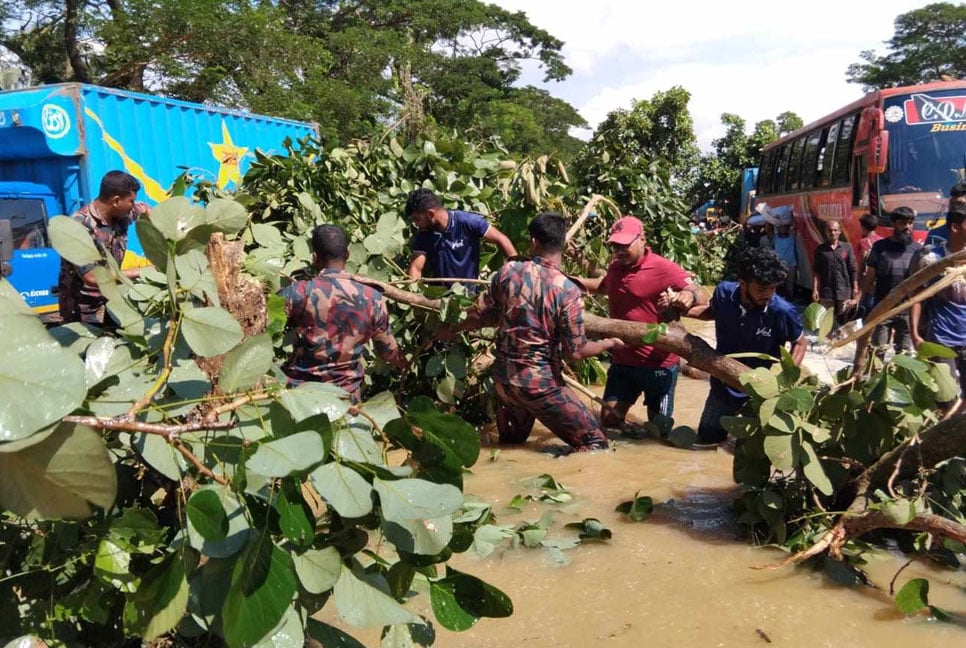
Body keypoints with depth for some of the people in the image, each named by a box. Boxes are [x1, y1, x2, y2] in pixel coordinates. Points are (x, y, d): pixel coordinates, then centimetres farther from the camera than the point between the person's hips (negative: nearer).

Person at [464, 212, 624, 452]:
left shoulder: (509, 271, -6)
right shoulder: (568, 291, -18)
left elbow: (478, 315, 4)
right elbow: (575, 352, -13)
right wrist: (609, 343, 5)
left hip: (503, 377, 6)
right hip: (540, 384, -6)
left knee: (509, 444, 28)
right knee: (595, 443, 0)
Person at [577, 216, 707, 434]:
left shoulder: (663, 268, -15)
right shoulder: (615, 268, 7)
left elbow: (702, 298, -15)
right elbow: (603, 285, 31)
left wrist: (683, 297, -38)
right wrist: (576, 281, 13)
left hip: (658, 363, -6)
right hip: (622, 360, 6)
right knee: (608, 420, 11)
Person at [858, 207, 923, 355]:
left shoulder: (917, 249, 6)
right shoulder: (880, 247, 3)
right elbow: (869, 278, 4)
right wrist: (858, 298, -7)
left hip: (908, 311, 1)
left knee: (905, 352, 6)